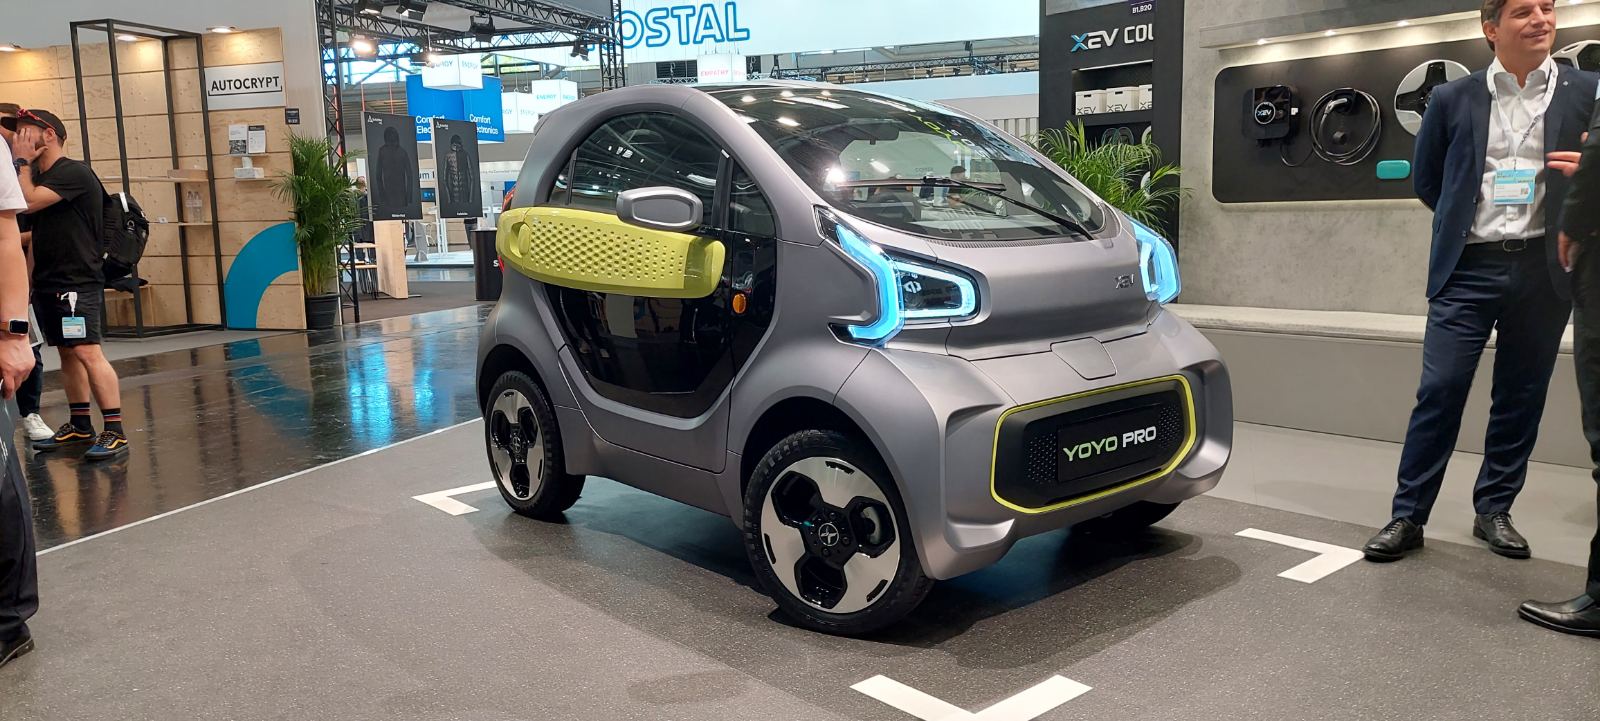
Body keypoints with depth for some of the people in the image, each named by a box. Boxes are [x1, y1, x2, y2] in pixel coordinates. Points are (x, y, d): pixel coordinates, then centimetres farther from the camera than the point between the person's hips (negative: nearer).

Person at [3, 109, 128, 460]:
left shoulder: (74, 172, -11)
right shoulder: (39, 176, 17)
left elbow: (29, 203, -21)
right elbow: (41, 230, 21)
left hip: (77, 282, -10)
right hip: (49, 281, 10)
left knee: (87, 352, -16)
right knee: (67, 353, 12)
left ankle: (115, 431, -17)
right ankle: (80, 427, 19)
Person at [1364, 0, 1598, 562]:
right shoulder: (1453, 100, 5)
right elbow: (1427, 180, 16)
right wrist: (1466, 222, 10)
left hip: (1543, 268, 2)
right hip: (1468, 268, -1)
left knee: (1521, 396, 8)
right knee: (1439, 391, -5)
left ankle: (1494, 511, 22)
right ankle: (1408, 517, 1)